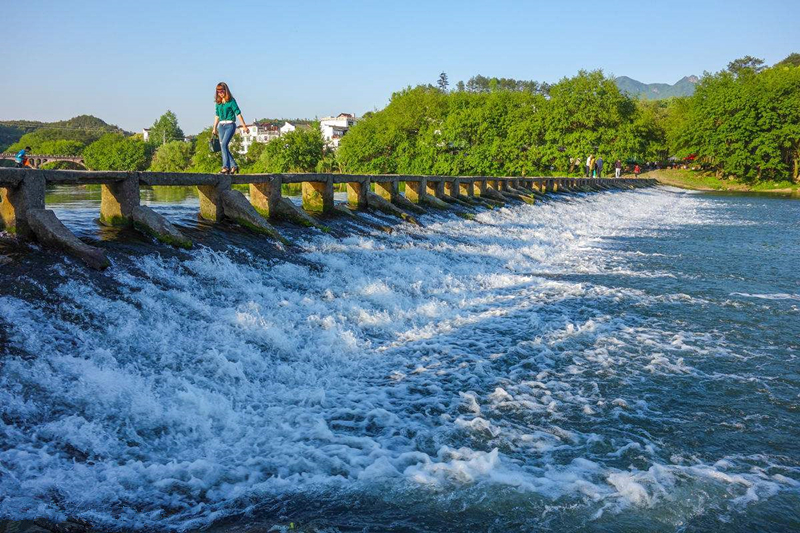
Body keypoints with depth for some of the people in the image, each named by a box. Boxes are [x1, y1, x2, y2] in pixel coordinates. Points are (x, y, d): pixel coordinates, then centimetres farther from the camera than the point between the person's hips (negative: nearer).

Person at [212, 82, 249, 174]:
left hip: (230, 125, -6)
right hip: (221, 126, 6)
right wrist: (214, 128, 24)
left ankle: (226, 167, -22)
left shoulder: (231, 101, -5)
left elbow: (238, 113, -7)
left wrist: (244, 126, -9)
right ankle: (233, 166, 12)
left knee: (224, 144, -20)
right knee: (222, 147, 2)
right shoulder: (218, 102, 12)